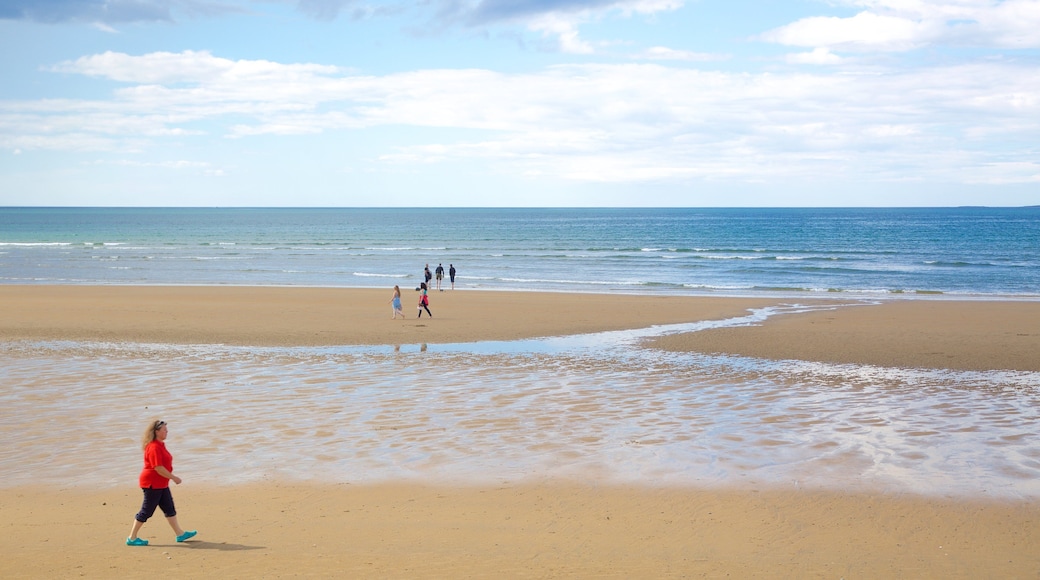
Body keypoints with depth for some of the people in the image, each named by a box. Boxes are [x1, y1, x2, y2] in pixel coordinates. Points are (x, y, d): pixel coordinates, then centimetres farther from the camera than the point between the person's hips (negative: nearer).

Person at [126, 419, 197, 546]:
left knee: (170, 509, 12)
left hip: (161, 484, 10)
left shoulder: (160, 445, 11)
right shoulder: (154, 447, -21)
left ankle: (180, 534, 17)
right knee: (146, 511, -3)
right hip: (152, 484, -10)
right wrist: (174, 478, -20)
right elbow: (158, 468, -26)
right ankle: (132, 538, 6)